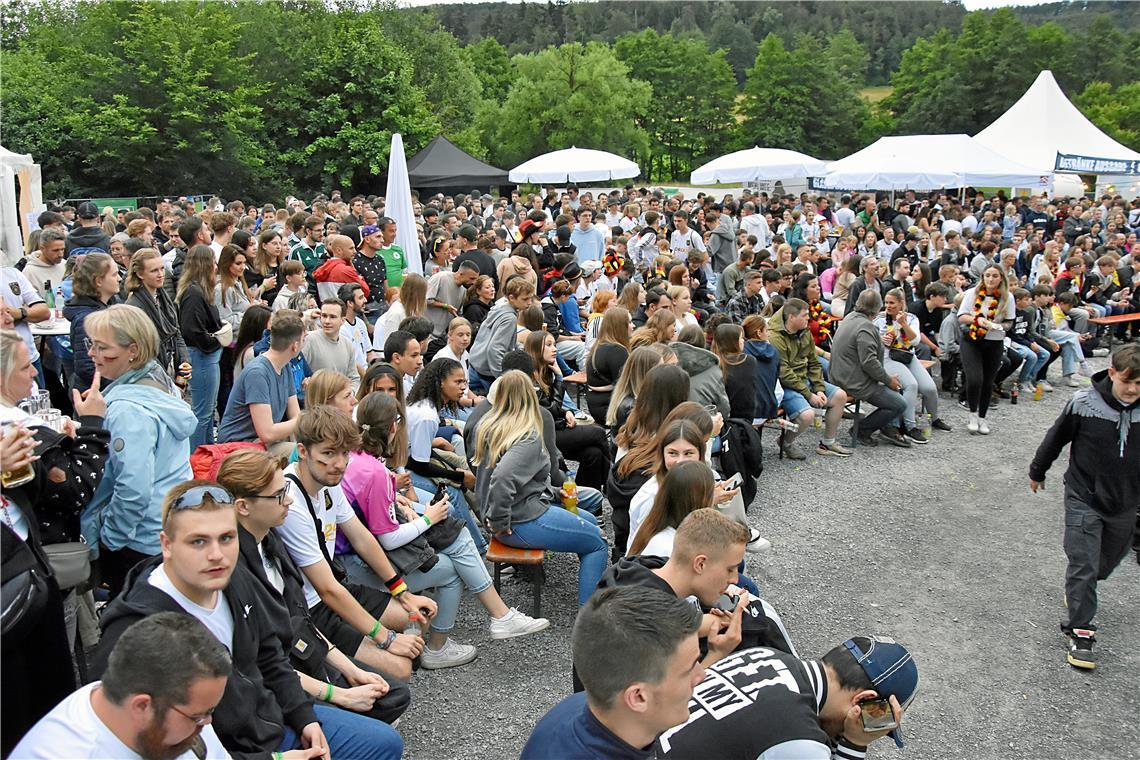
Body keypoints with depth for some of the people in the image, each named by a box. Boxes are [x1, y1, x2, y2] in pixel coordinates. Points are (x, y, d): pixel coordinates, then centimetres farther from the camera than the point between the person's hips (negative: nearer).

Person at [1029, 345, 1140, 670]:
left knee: (1108, 561, 21)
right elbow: (1056, 438, -2)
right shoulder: (1084, 403, -19)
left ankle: (1079, 592, 49)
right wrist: (1037, 472, 10)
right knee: (1083, 564, -4)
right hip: (1084, 498, -3)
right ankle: (1080, 630, 7)